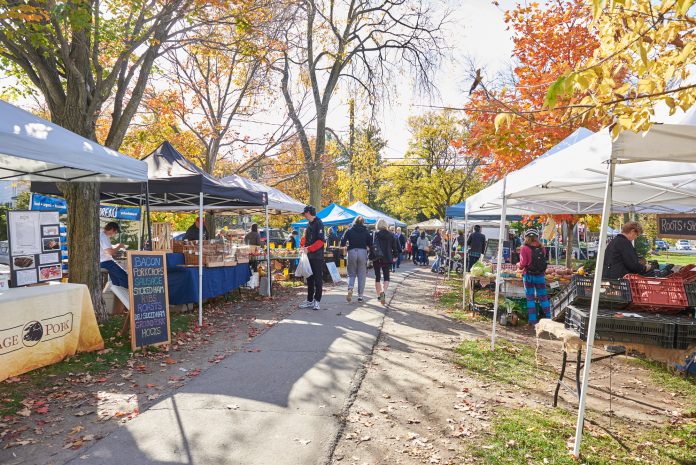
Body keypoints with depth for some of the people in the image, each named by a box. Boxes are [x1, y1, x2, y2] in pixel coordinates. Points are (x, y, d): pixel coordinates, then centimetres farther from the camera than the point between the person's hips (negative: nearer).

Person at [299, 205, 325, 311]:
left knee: (318, 279, -1)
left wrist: (309, 249, -22)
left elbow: (321, 241, -19)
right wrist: (304, 247, 8)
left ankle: (317, 301, 7)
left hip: (317, 257, -8)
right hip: (309, 256, 9)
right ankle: (310, 301, 20)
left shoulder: (318, 223, -10)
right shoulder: (309, 224, 16)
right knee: (309, 279, 12)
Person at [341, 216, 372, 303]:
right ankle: (360, 296, 8)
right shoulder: (366, 231, 3)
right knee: (362, 275, 7)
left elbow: (342, 244, -3)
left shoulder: (349, 230, 2)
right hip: (362, 252, 0)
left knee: (351, 274, 12)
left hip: (352, 252, 0)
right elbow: (370, 244, 1)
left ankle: (350, 288, -14)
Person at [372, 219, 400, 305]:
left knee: (377, 277, 12)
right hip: (387, 258, 1)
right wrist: (395, 256, 18)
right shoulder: (391, 234, 3)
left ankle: (379, 295, 20)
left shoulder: (376, 234, -4)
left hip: (377, 258, -1)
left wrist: (371, 256, -8)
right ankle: (383, 292, -22)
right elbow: (394, 246, 7)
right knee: (386, 277, 3)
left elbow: (373, 245, -12)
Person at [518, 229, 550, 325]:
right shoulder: (541, 248, -1)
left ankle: (532, 319, 9)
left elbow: (523, 264, -14)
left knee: (530, 297, 7)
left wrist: (520, 266, 6)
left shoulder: (524, 249, -11)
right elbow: (544, 262, 0)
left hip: (528, 275, -2)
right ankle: (548, 317, 19)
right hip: (540, 276, 3)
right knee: (543, 297, 14)